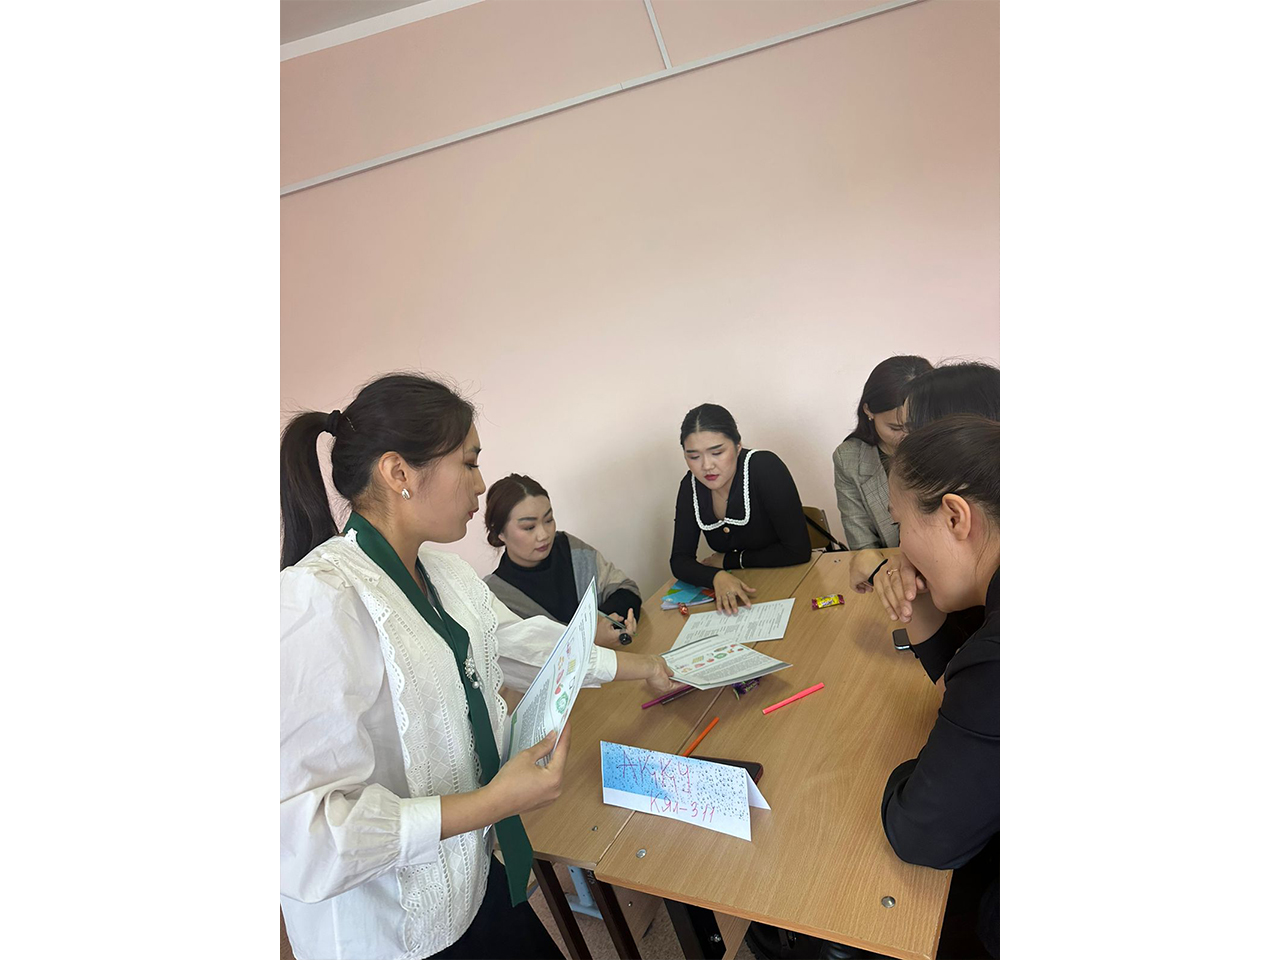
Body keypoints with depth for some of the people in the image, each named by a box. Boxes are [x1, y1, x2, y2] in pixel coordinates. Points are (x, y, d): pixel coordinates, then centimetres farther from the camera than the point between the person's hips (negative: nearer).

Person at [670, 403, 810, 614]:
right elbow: (680, 560, -5)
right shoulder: (691, 486, -6)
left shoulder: (765, 468, -20)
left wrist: (728, 561, -12)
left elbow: (798, 550, -21)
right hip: (733, 595, 4)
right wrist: (716, 576, -26)